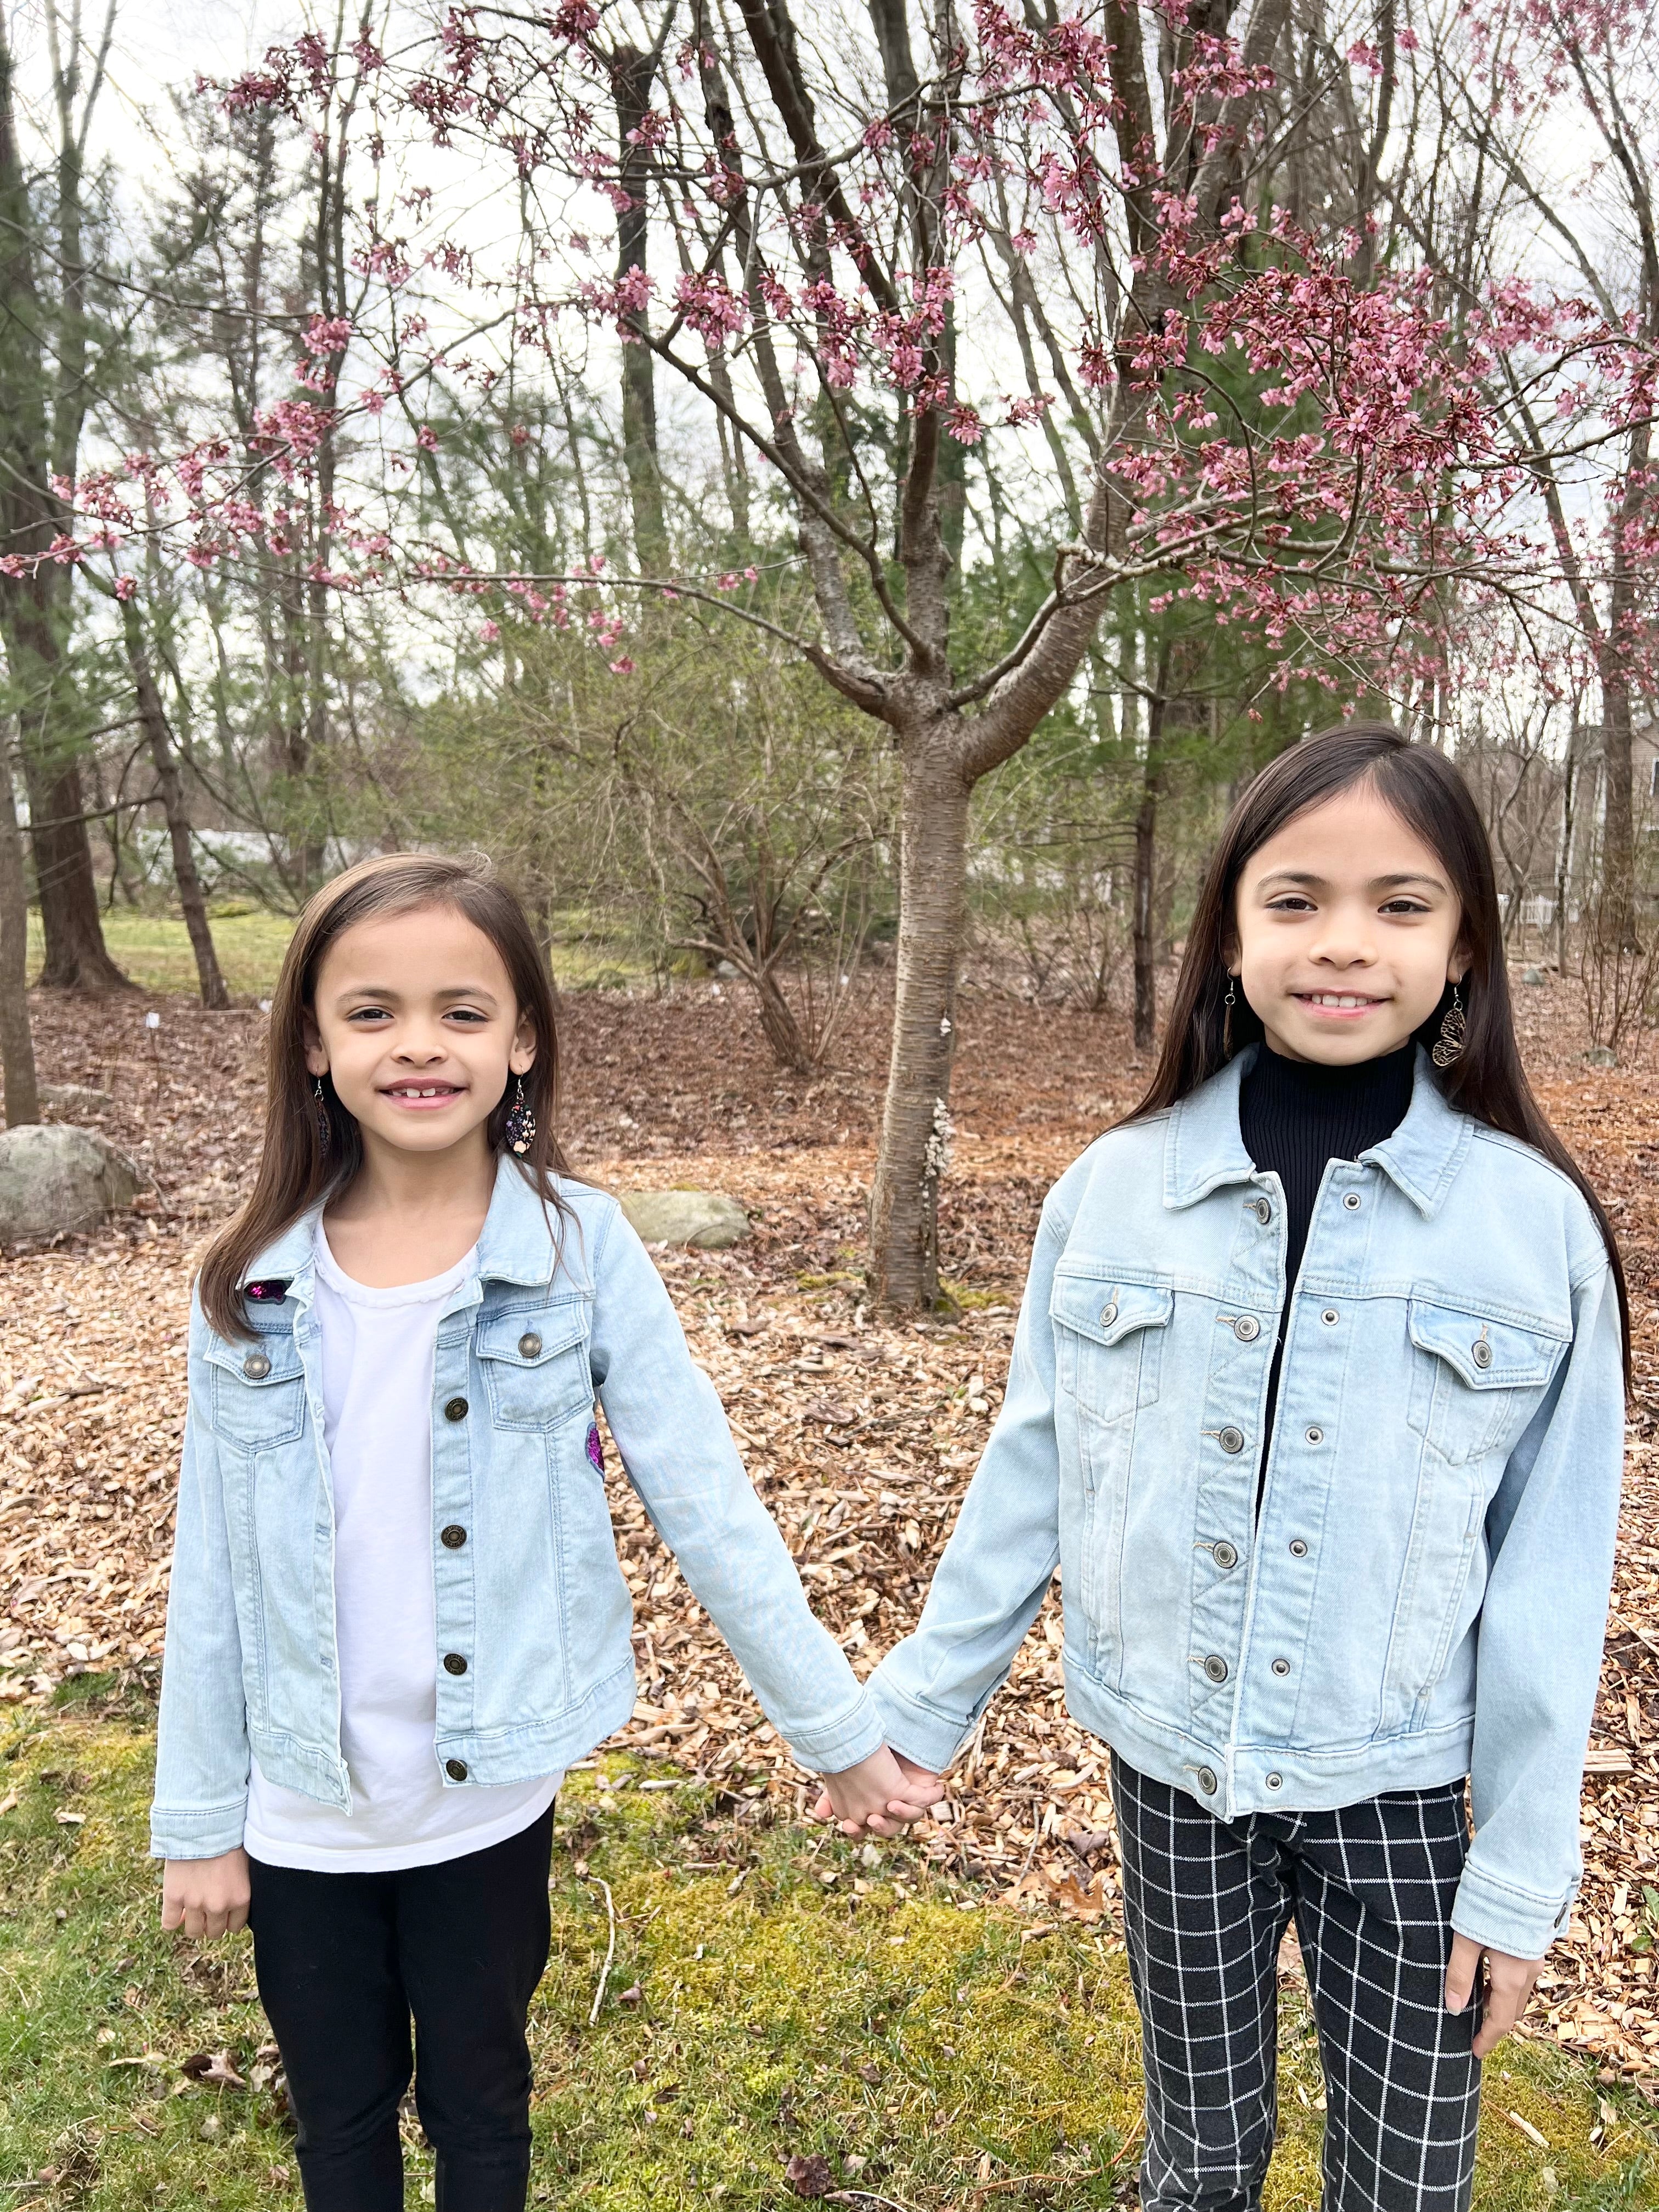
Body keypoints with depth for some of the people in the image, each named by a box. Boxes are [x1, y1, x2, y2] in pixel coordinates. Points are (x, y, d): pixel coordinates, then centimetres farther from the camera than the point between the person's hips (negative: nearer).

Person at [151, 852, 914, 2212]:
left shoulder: (580, 1247, -15)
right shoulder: (254, 1284, -9)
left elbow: (707, 1503, -11)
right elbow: (214, 1571, -1)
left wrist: (836, 1727, -9)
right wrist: (199, 1819, 4)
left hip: (488, 1796, -2)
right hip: (300, 1811, 2)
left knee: (479, 2099, 20)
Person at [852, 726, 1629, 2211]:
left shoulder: (1536, 1223, -13)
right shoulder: (1112, 1190, -9)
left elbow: (1550, 1572, -6)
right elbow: (1028, 1476, 1)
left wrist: (1524, 1865, -2)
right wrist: (925, 1702, 6)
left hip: (1400, 1792, -1)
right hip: (1172, 1770, 2)